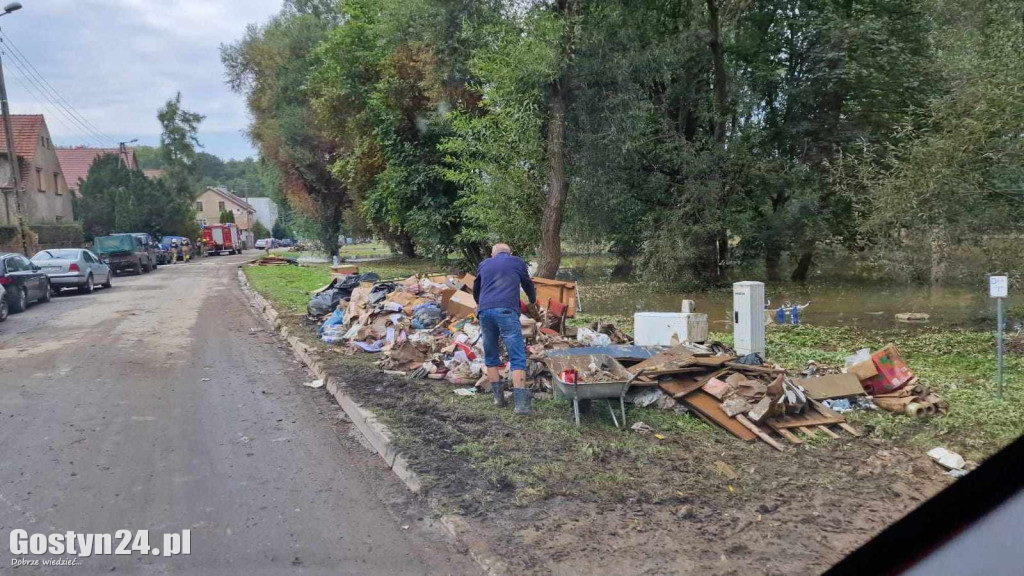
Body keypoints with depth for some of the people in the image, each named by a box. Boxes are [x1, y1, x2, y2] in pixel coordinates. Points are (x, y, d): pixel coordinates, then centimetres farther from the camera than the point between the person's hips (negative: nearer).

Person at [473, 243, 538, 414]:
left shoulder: (484, 264, 24)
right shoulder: (517, 262, 18)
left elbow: (475, 288, 39)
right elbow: (528, 284, 33)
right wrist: (533, 301, 54)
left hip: (484, 311, 3)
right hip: (506, 311, -3)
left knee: (491, 357, 17)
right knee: (517, 358, -6)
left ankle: (498, 396, 14)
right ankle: (521, 402, -16)